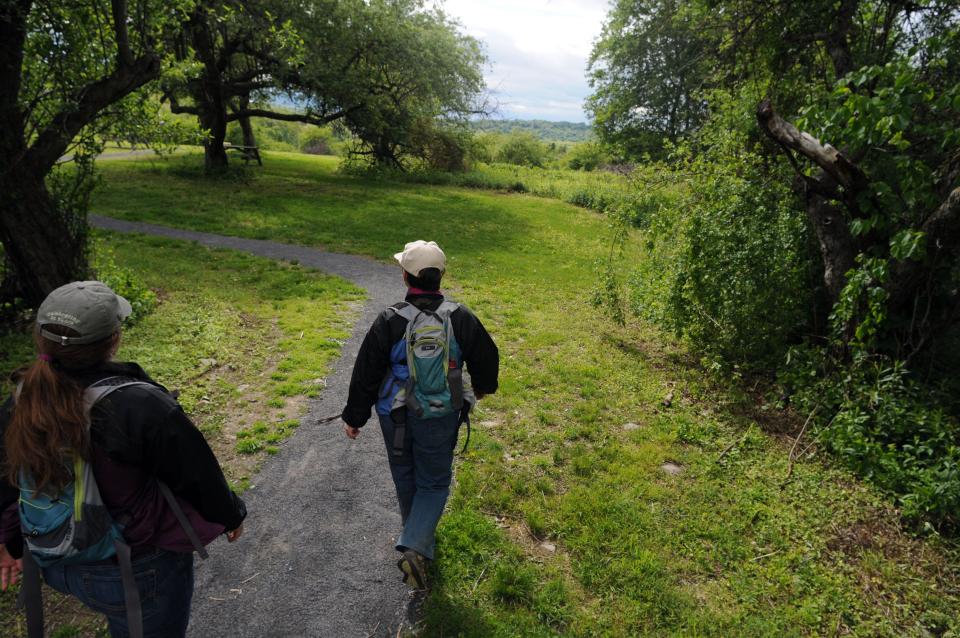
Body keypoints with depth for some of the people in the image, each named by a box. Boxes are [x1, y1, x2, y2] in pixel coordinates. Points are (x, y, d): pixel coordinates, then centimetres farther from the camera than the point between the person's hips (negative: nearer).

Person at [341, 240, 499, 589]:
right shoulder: (460, 317, -13)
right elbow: (487, 357, 1)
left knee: (406, 478, 23)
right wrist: (483, 386, 23)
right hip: (440, 418, 0)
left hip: (396, 417, 1)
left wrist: (354, 417, 5)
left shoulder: (390, 320, -16)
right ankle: (415, 547, 0)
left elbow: (366, 372, -8)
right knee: (434, 483, 15)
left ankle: (417, 535, 44)